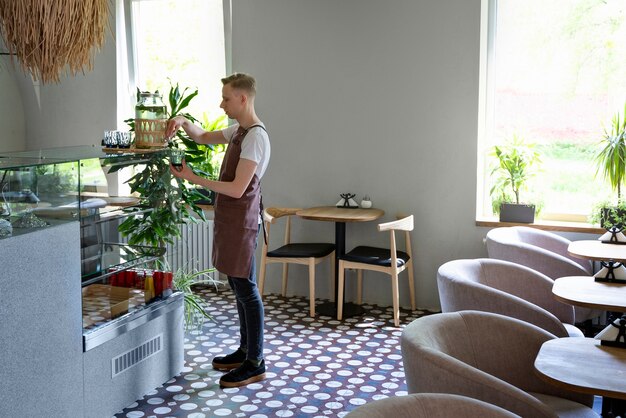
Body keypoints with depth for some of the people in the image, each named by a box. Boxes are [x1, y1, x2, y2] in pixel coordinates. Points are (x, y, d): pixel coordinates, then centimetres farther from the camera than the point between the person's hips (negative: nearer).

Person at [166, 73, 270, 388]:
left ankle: (255, 363, 3)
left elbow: (237, 188, -23)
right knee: (238, 287, 16)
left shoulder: (255, 137, -17)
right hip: (229, 219, 10)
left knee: (246, 288, -4)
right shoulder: (238, 131, 12)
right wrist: (184, 122, 8)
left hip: (241, 221, -10)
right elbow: (203, 137, 28)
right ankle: (245, 350, 28)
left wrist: (193, 178, -19)